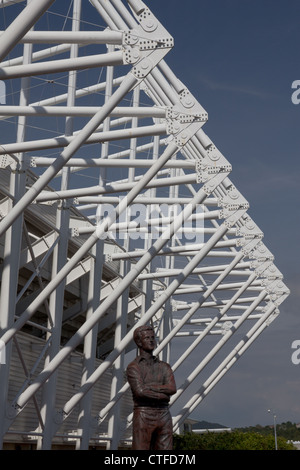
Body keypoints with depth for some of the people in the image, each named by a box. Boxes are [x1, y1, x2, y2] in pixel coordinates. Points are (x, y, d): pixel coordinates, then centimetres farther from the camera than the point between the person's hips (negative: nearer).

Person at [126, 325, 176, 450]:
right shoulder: (133, 367, -1)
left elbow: (172, 389, -4)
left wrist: (149, 387, -14)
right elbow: (140, 392, -17)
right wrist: (163, 395, -6)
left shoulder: (164, 367, 15)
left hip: (164, 417, 5)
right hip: (143, 417, -5)